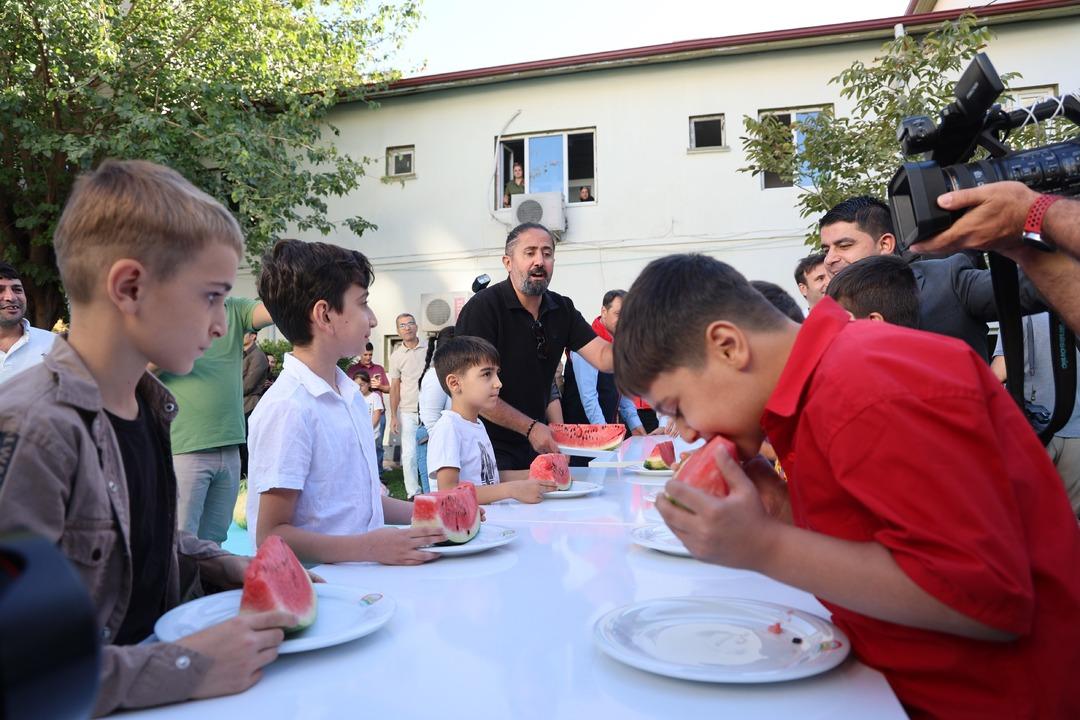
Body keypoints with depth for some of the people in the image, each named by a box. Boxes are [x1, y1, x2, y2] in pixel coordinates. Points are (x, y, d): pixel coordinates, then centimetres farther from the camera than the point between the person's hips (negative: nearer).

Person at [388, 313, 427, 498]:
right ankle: (413, 494, 7)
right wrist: (393, 416, 2)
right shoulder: (396, 355, 6)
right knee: (409, 454, -1)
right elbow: (395, 387, 7)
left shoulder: (430, 349, 3)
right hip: (407, 412, 1)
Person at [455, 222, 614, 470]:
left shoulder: (562, 309, 3)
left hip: (534, 444, 6)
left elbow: (604, 358, -7)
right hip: (490, 448, -6)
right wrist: (530, 428, -20)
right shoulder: (482, 307, -17)